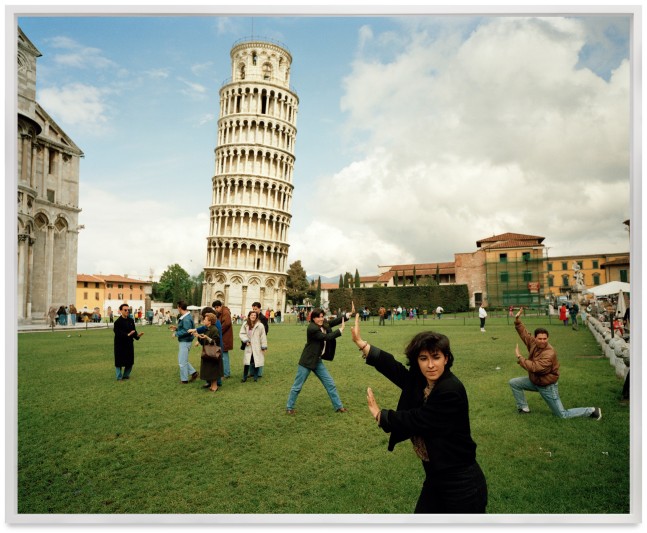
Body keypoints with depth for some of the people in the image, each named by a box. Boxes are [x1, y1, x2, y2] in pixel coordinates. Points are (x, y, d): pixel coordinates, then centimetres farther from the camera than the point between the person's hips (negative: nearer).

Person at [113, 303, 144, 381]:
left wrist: (137, 335, -14)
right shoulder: (118, 322, -12)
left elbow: (133, 331, 5)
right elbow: (118, 333, -20)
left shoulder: (131, 320, 6)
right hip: (120, 344, -5)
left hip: (129, 343, 6)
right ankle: (119, 377, 16)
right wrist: (127, 334, -30)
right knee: (119, 361, 3)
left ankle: (126, 375, 27)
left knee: (130, 360, 10)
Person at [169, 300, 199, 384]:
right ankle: (193, 372, 24)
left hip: (185, 342, -10)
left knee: (182, 362, 1)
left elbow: (187, 331, -27)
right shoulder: (183, 317, 10)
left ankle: (184, 380, 13)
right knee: (182, 360, 19)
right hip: (183, 341, 10)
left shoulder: (186, 319, -23)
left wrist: (176, 333, -18)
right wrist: (176, 328, 10)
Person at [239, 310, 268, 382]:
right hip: (248, 347, 2)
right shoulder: (245, 325, 1)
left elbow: (263, 336, -8)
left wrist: (264, 347, -7)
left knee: (256, 362, 2)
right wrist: (246, 340, -12)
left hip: (257, 347, -2)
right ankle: (244, 377, 15)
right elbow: (241, 333, 4)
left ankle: (255, 377, 19)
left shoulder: (260, 325, -11)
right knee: (246, 362, 1)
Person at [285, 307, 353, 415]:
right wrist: (341, 330, -19)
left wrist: (349, 314, -12)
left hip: (318, 361, 8)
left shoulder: (324, 325, 2)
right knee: (297, 386, 5)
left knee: (330, 384, 11)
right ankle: (289, 407, 21)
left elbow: (335, 321, 0)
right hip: (307, 361, -8)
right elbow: (327, 337, -26)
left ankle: (338, 406, 23)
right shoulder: (312, 328, -23)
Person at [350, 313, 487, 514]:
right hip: (435, 477, 8)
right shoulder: (421, 381, -1)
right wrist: (360, 343, -7)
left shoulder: (451, 391, -25)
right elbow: (395, 368, -6)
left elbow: (415, 421, -21)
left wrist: (378, 414, -6)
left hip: (461, 483, -8)